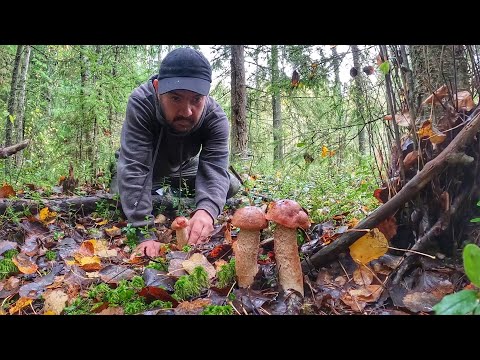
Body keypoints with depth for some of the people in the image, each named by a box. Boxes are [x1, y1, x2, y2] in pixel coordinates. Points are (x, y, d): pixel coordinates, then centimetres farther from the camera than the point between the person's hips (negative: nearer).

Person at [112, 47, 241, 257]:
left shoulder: (216, 118, -33)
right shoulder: (140, 104, -40)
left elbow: (215, 168, -42)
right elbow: (134, 168, -45)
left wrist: (207, 209, -65)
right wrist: (145, 234, -52)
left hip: (184, 167, 2)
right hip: (147, 168, -1)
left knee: (231, 187, -9)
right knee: (120, 192, -26)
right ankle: (157, 195, 10)